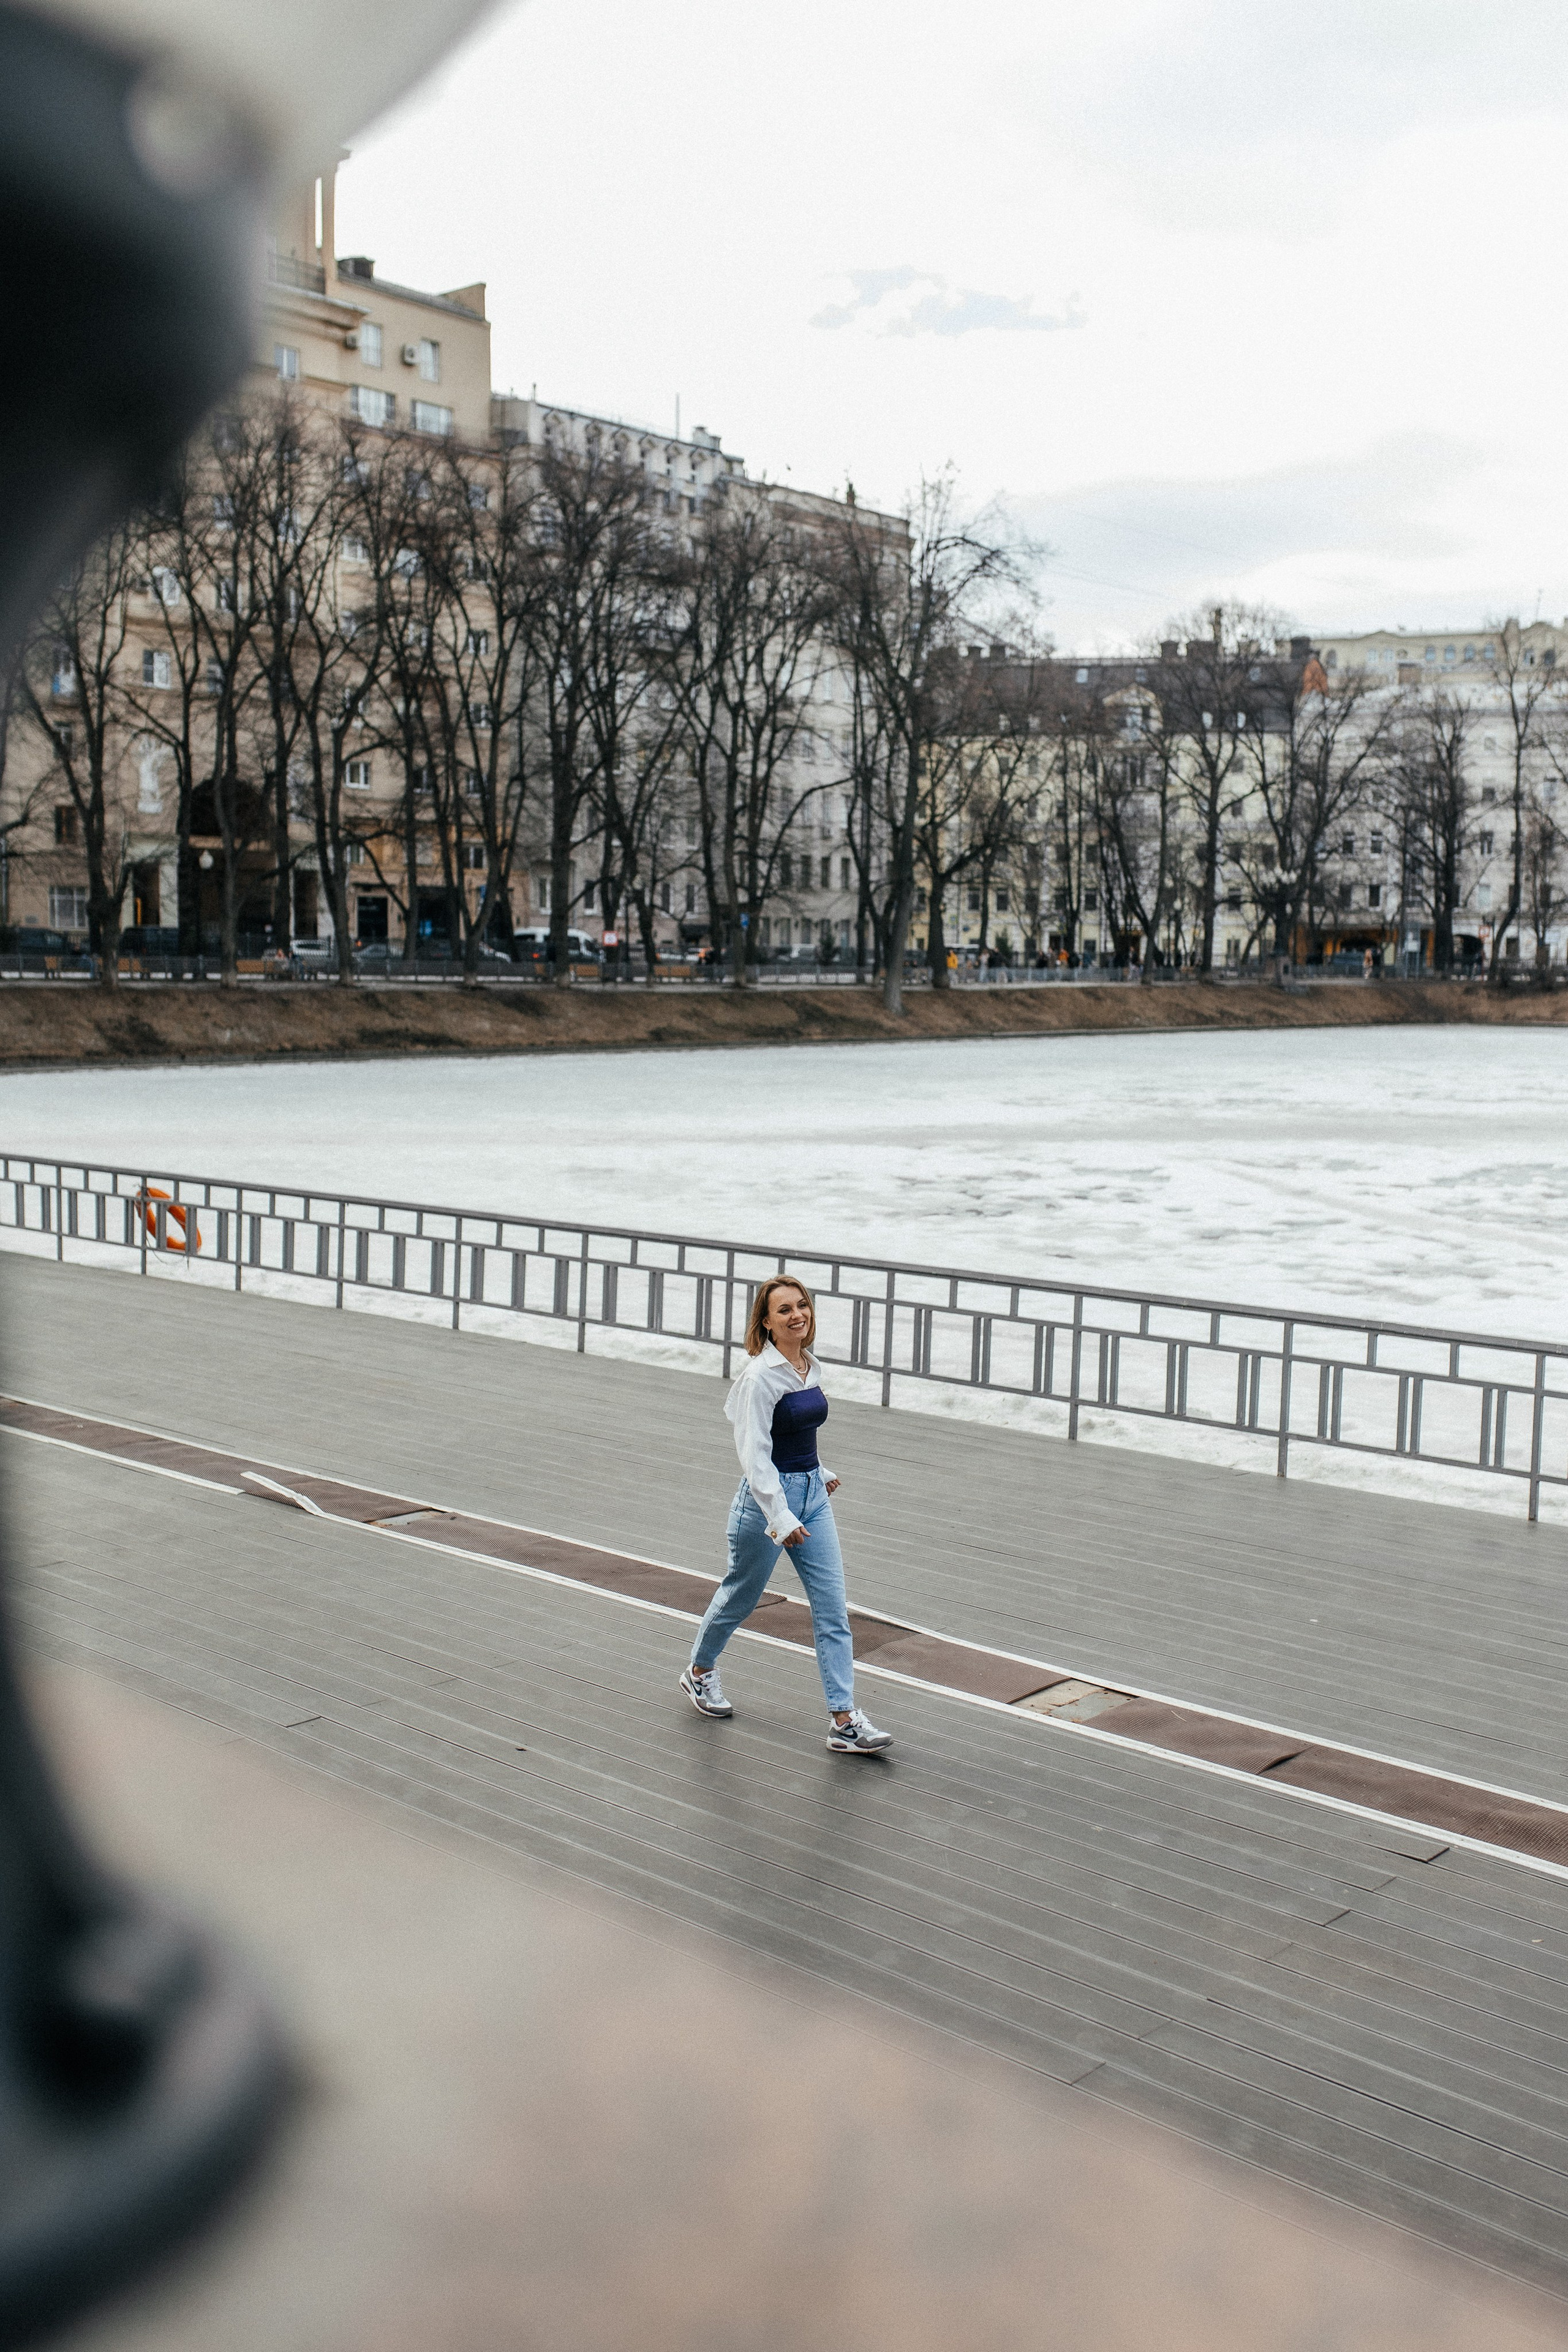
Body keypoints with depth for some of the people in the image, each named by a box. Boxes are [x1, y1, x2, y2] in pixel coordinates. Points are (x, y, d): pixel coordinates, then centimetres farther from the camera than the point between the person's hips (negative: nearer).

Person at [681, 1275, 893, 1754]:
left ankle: (844, 1721, 1)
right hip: (767, 1498, -6)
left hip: (812, 1494, 7)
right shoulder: (760, 1376, -20)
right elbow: (755, 1455, -24)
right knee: (741, 1596, 15)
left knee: (833, 1609, 0)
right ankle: (700, 1671, 42)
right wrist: (781, 1519, -31)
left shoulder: (810, 1366, 4)